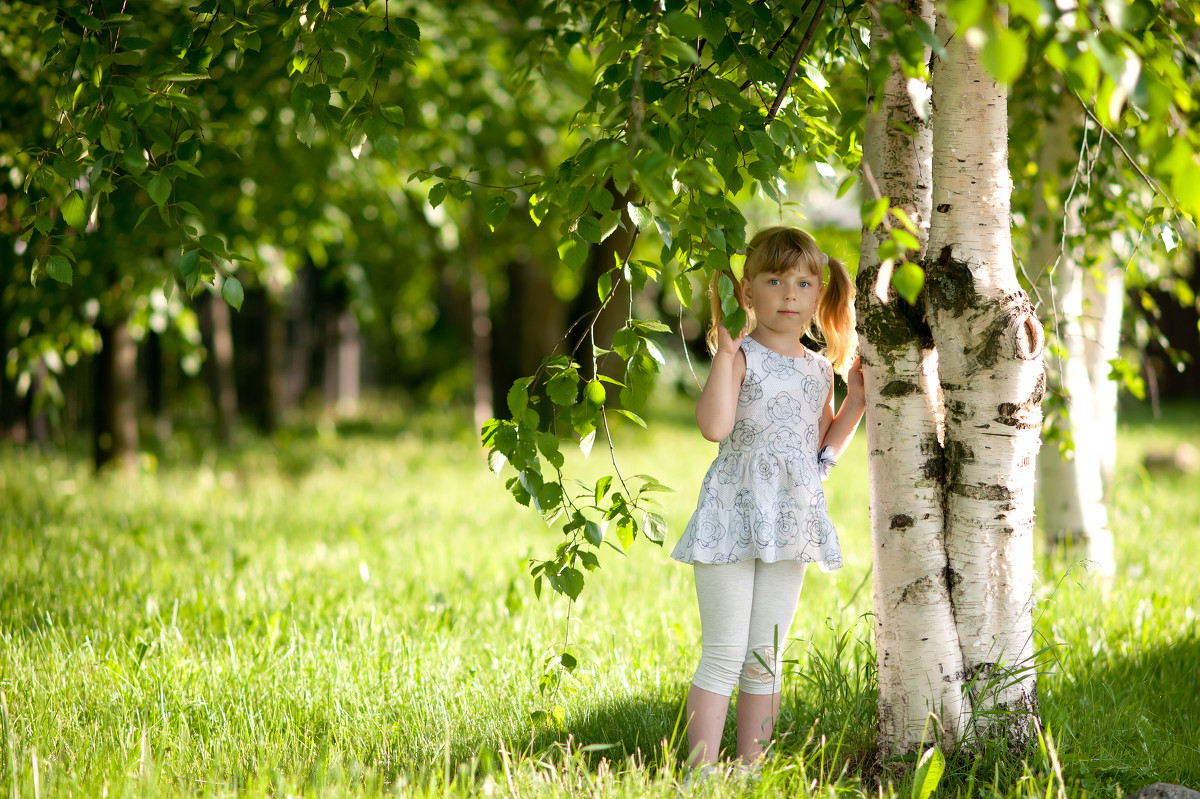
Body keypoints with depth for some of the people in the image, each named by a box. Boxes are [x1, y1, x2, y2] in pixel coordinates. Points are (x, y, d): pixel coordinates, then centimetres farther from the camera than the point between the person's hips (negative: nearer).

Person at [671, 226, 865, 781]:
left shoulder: (819, 370, 12)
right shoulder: (741, 356, -7)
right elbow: (715, 426, -24)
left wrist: (856, 398, 10)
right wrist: (726, 350, -23)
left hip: (788, 525, 6)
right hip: (734, 517, -6)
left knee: (765, 658, 10)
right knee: (724, 654, -7)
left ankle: (751, 768, 17)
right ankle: (701, 773, -4)